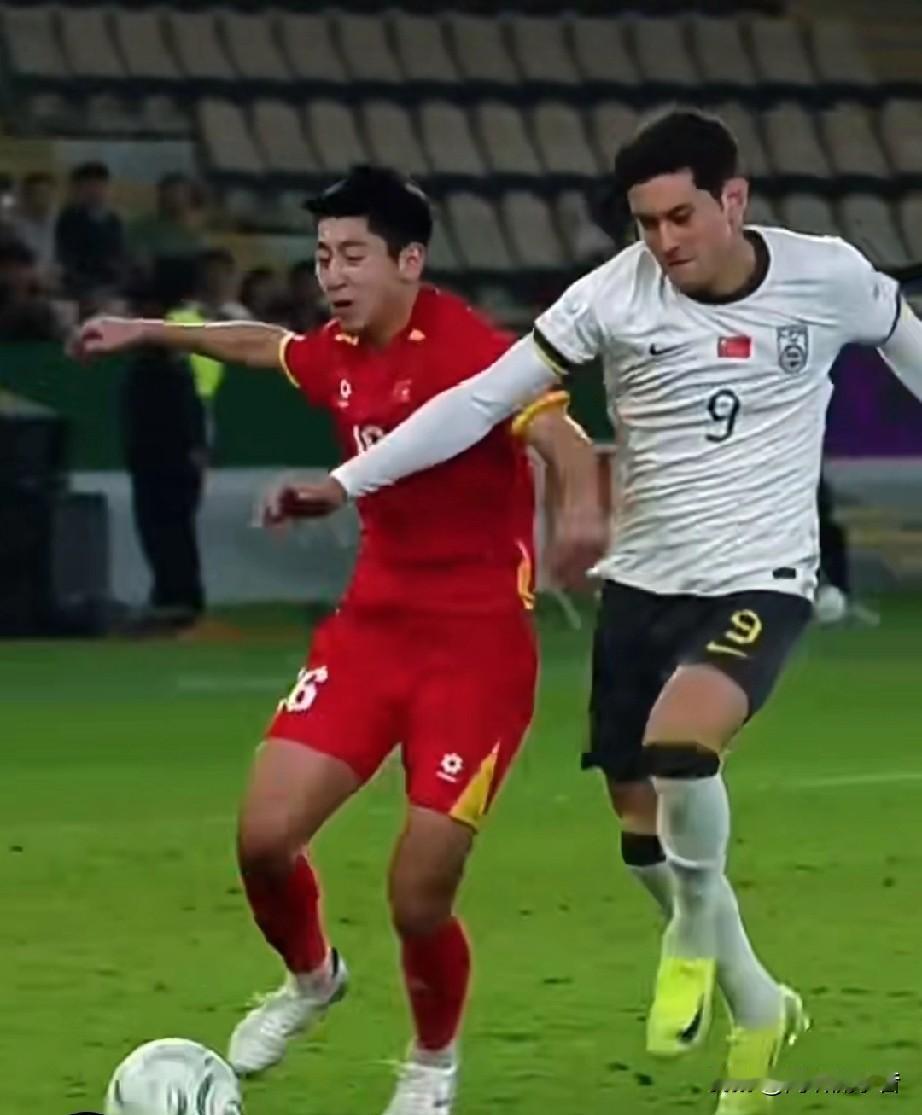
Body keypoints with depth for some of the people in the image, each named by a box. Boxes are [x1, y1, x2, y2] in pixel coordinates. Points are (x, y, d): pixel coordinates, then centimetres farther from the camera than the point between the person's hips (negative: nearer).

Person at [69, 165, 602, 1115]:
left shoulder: (465, 348, -17)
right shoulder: (337, 358, 6)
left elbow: (557, 434, -33)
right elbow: (262, 346, 30)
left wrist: (581, 511, -54)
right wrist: (147, 333, 41)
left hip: (477, 643, -6)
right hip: (371, 626, 6)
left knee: (418, 899, -7)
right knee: (265, 833, -7)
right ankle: (310, 978, 27)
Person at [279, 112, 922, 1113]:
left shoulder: (829, 277, -9)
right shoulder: (615, 295, -10)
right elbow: (486, 398, -8)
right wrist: (349, 479, -12)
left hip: (757, 583, -3)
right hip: (639, 586, 3)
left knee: (678, 744, -31)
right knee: (647, 839, 9)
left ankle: (695, 937, -3)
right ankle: (759, 1010, 32)